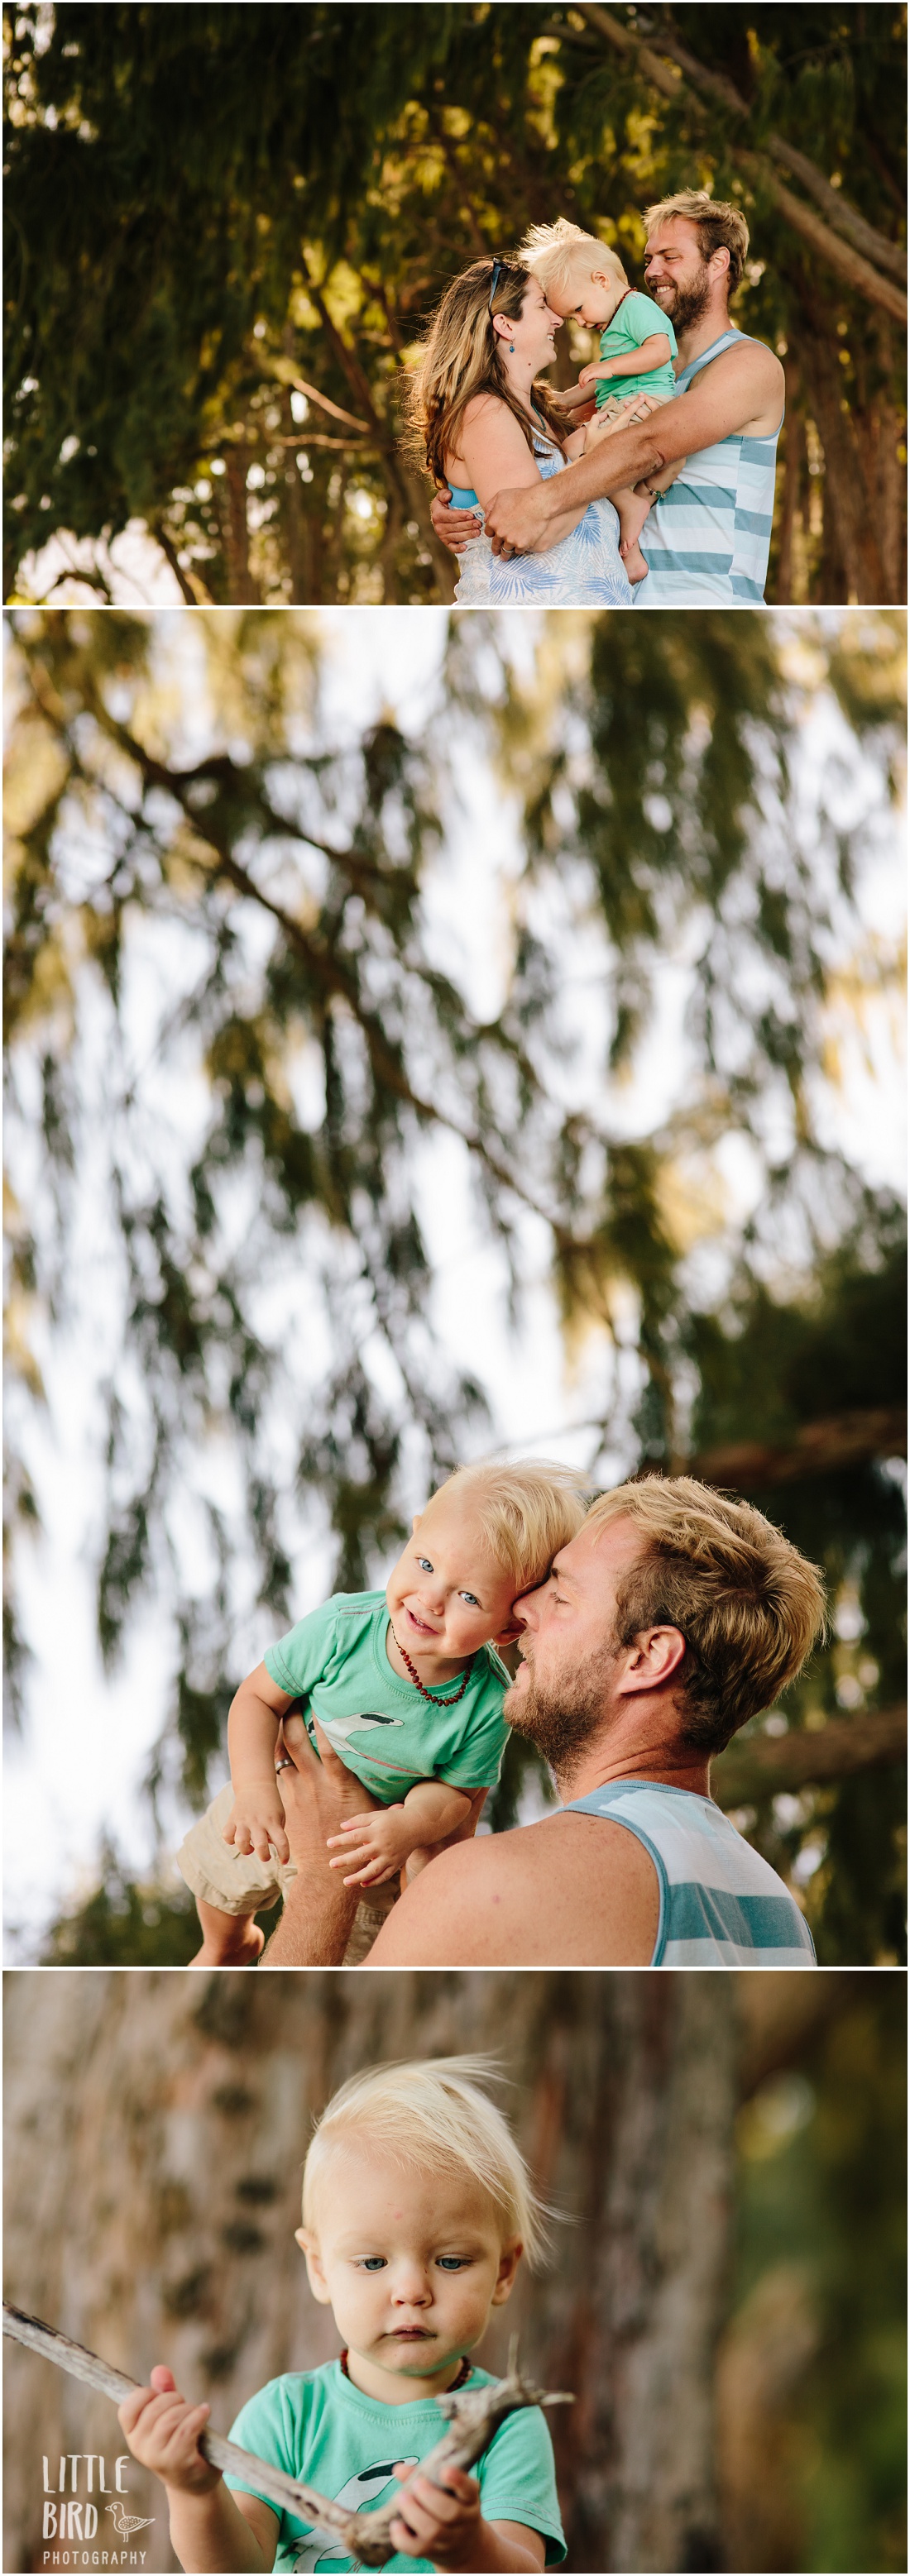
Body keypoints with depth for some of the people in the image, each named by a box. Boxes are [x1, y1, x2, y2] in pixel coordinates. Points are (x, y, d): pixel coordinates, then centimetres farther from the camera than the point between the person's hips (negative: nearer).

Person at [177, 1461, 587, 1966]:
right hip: (269, 1804, 2)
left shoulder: (488, 1706, -34)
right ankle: (233, 1947, 62)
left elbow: (457, 1791, -18)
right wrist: (256, 1789, -34)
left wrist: (410, 1826, -39)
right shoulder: (341, 1629, -34)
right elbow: (258, 1698, -21)